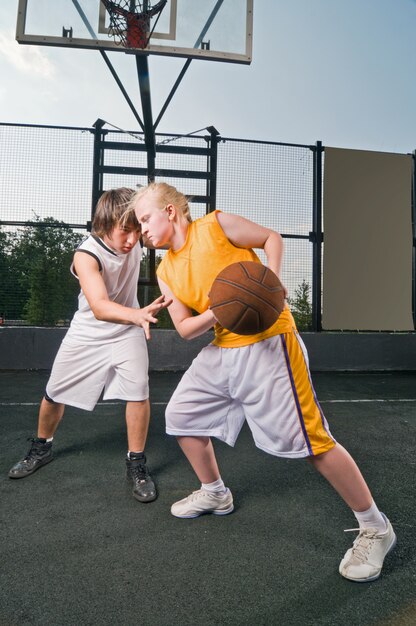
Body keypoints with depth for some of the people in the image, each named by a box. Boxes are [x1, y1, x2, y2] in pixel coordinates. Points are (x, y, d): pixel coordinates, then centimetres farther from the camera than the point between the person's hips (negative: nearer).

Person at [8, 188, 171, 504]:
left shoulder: (132, 238, -17)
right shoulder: (86, 255, -31)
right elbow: (99, 308, -47)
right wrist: (137, 314, -65)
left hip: (127, 329, 2)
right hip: (88, 333, -1)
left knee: (138, 390, -18)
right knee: (55, 394, 11)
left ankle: (137, 464, 3)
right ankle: (42, 448, 41)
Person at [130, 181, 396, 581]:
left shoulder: (216, 225, -6)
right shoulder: (166, 271, 10)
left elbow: (272, 238, 3)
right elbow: (184, 328, 4)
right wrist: (217, 312, -15)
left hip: (266, 342, -7)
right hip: (222, 350, 8)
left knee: (307, 439, -8)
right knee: (180, 414, 12)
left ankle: (375, 529, 13)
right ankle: (214, 493, 35)